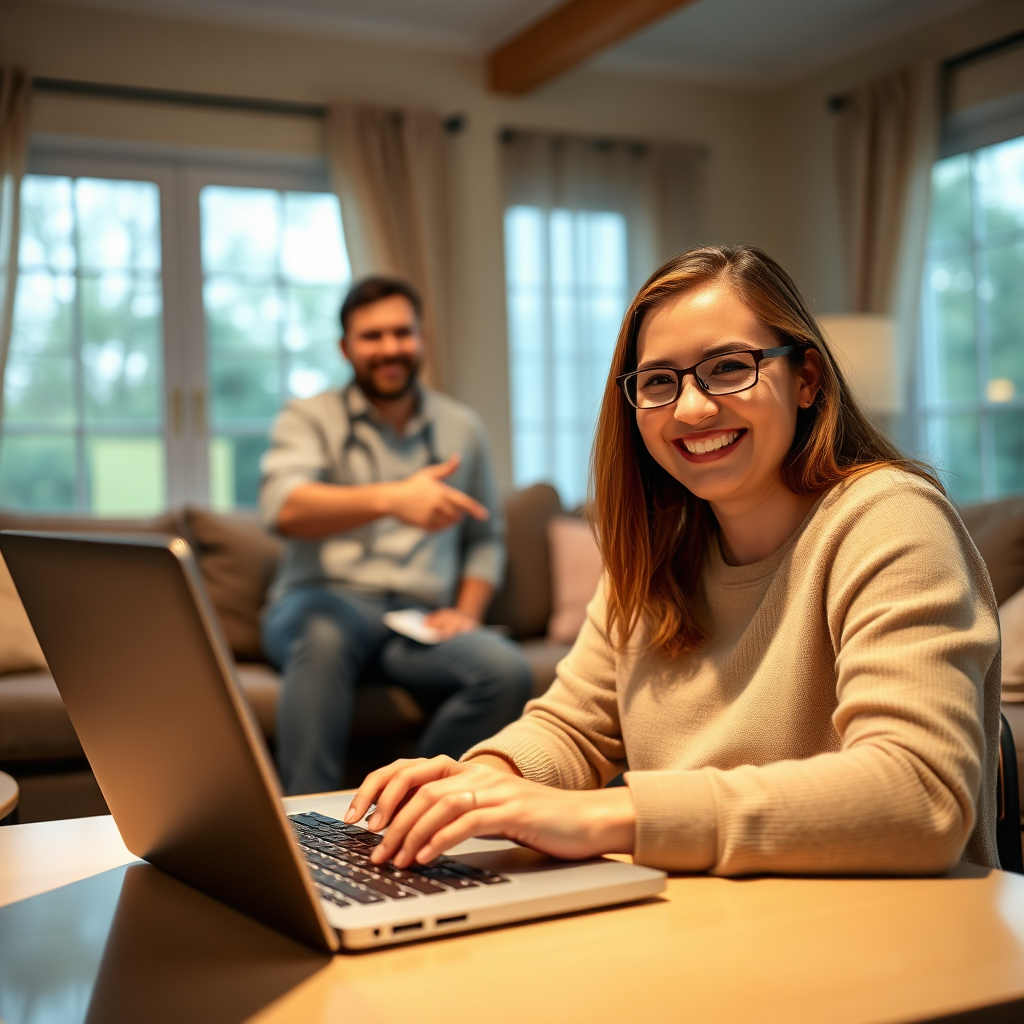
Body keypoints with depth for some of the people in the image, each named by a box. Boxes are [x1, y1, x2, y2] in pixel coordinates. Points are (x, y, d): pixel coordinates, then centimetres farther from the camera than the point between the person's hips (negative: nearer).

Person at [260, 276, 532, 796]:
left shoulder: (462, 427, 18)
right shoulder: (309, 417, 6)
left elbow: (485, 537, 24)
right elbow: (285, 508, -16)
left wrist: (467, 612, 4)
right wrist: (391, 498, -32)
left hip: (422, 621, 3)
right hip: (327, 601, -2)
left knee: (506, 670, -29)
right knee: (324, 634, -40)